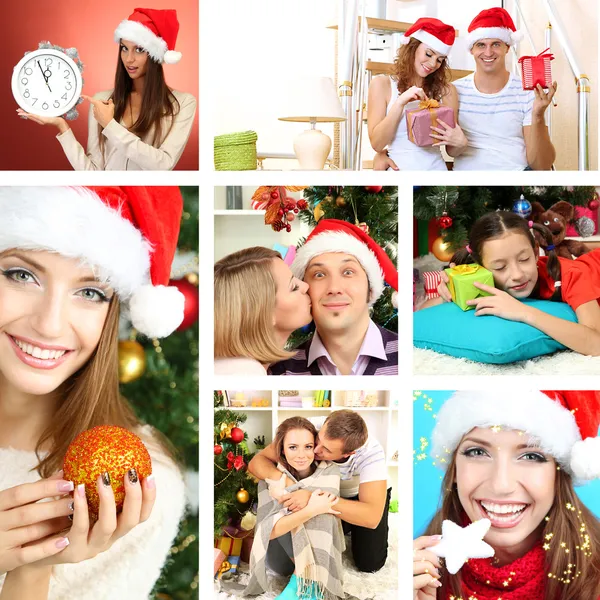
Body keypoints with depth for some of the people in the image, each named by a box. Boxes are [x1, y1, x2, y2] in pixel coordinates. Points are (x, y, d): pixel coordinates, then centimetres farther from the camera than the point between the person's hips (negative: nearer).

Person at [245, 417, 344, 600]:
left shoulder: (328, 471, -13)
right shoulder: (271, 478, -16)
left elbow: (327, 506, -29)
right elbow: (268, 530, -27)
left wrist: (285, 494, -24)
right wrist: (310, 510, -38)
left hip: (320, 550, 0)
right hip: (282, 556, 0)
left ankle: (304, 579, -23)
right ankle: (304, 575, -19)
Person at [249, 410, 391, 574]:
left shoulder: (371, 452, -42)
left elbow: (372, 517, -48)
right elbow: (257, 461, -29)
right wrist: (277, 476, -53)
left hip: (363, 494, -2)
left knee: (369, 563, -9)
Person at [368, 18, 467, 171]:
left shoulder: (446, 90, 4)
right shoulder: (382, 84, 1)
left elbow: (453, 151, 9)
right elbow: (377, 144, -5)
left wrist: (461, 143, -11)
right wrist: (400, 103, -13)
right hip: (398, 168, -3)